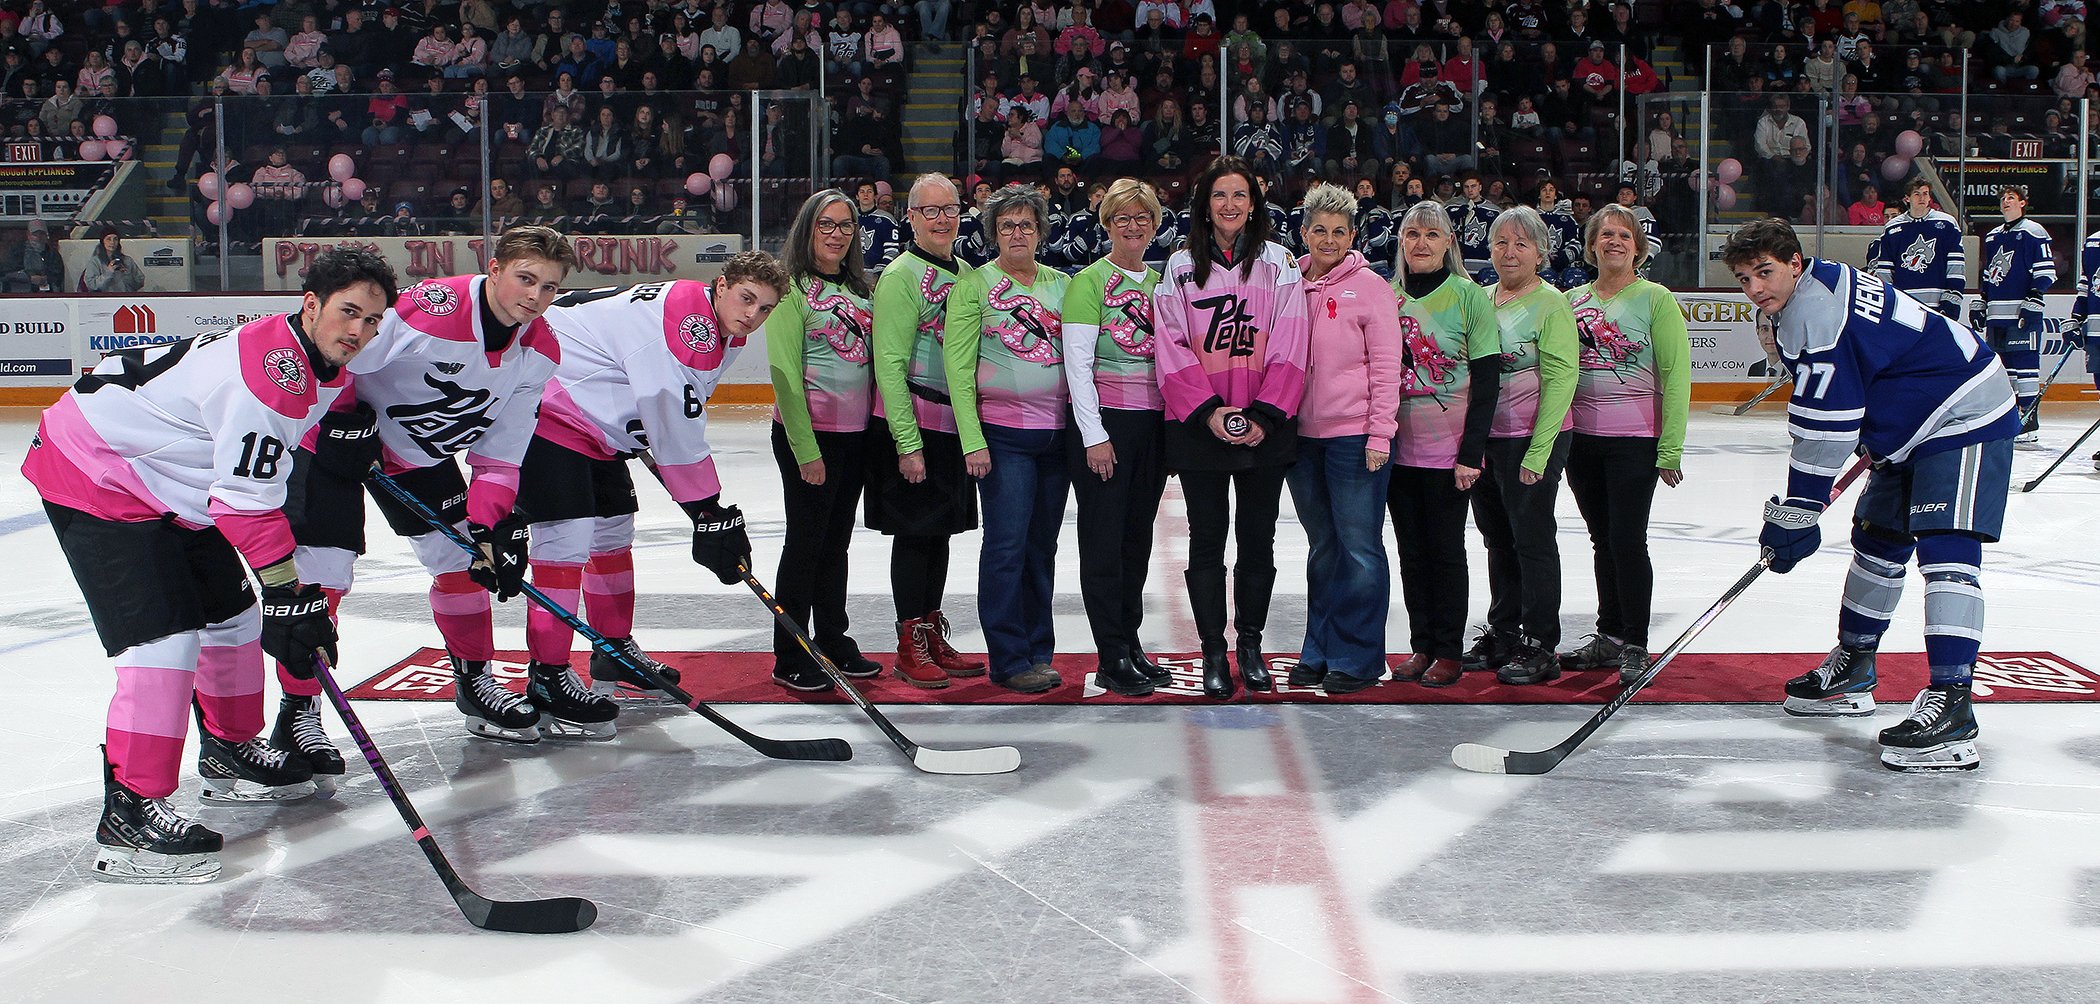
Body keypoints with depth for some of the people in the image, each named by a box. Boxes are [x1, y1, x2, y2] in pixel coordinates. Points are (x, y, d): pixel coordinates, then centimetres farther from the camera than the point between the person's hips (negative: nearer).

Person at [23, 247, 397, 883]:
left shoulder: (324, 370, 4)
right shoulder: (272, 369, -28)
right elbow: (246, 500, -28)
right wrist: (288, 594, -24)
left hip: (169, 486, 11)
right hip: (92, 475, -11)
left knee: (230, 612, 17)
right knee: (166, 635, -18)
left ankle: (231, 753, 36)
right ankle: (129, 814, -15)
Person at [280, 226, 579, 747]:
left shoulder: (539, 351, -9)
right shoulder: (433, 306, -32)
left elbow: (500, 452, -4)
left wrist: (491, 524, -12)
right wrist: (344, 421, -22)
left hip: (422, 454, 7)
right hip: (338, 437, -7)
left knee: (465, 558, 7)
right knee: (323, 573, -11)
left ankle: (475, 684, 27)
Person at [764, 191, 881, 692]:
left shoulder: (861, 288, 12)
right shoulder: (793, 288, -9)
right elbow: (785, 371, -13)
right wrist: (806, 448, -16)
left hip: (856, 432, 6)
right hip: (808, 431, -6)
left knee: (836, 541, 14)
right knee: (805, 541, 0)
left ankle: (833, 642, 26)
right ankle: (789, 659, 9)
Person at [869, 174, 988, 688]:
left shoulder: (966, 273, 12)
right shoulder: (901, 275, -11)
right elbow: (889, 365, -14)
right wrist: (908, 443, -18)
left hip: (955, 422, 7)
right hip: (911, 420, -7)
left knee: (941, 529, 13)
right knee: (915, 531, -1)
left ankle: (934, 637, 24)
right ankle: (910, 647, 8)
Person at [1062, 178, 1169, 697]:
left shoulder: (1161, 281, 13)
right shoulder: (1089, 281, -5)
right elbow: (1077, 362, -11)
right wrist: (1095, 436, -15)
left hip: (1153, 421, 6)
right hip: (1103, 420, -6)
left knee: (1138, 536, 10)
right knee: (1104, 539, -2)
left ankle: (1131, 644, 19)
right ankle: (1112, 659, 2)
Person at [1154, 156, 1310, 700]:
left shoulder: (1278, 264, 5)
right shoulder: (1181, 267, 5)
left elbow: (1289, 349, -1)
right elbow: (1173, 350, -2)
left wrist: (1265, 416, -12)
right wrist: (1209, 411, -14)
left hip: (1266, 426, 1)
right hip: (1199, 426, 0)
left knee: (1259, 537, 7)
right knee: (1207, 538, 2)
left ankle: (1251, 645, 20)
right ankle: (1213, 653, 10)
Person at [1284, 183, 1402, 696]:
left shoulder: (1370, 287, -5)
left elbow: (1386, 368, -7)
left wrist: (1380, 436, -11)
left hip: (1355, 436, -5)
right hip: (1302, 434, 5)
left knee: (1358, 547, -2)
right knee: (1322, 546, 13)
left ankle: (1357, 658, 7)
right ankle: (1319, 651, 21)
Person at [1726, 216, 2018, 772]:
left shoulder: (1814, 310, -24)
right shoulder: (1805, 298, 9)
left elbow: (1824, 429, -25)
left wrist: (1793, 517, -20)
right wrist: (1871, 443, 27)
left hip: (1964, 418, -12)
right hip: (1915, 424, 12)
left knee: (1945, 549, -21)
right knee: (1878, 539, 17)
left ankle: (1951, 706, -29)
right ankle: (1852, 669, 31)